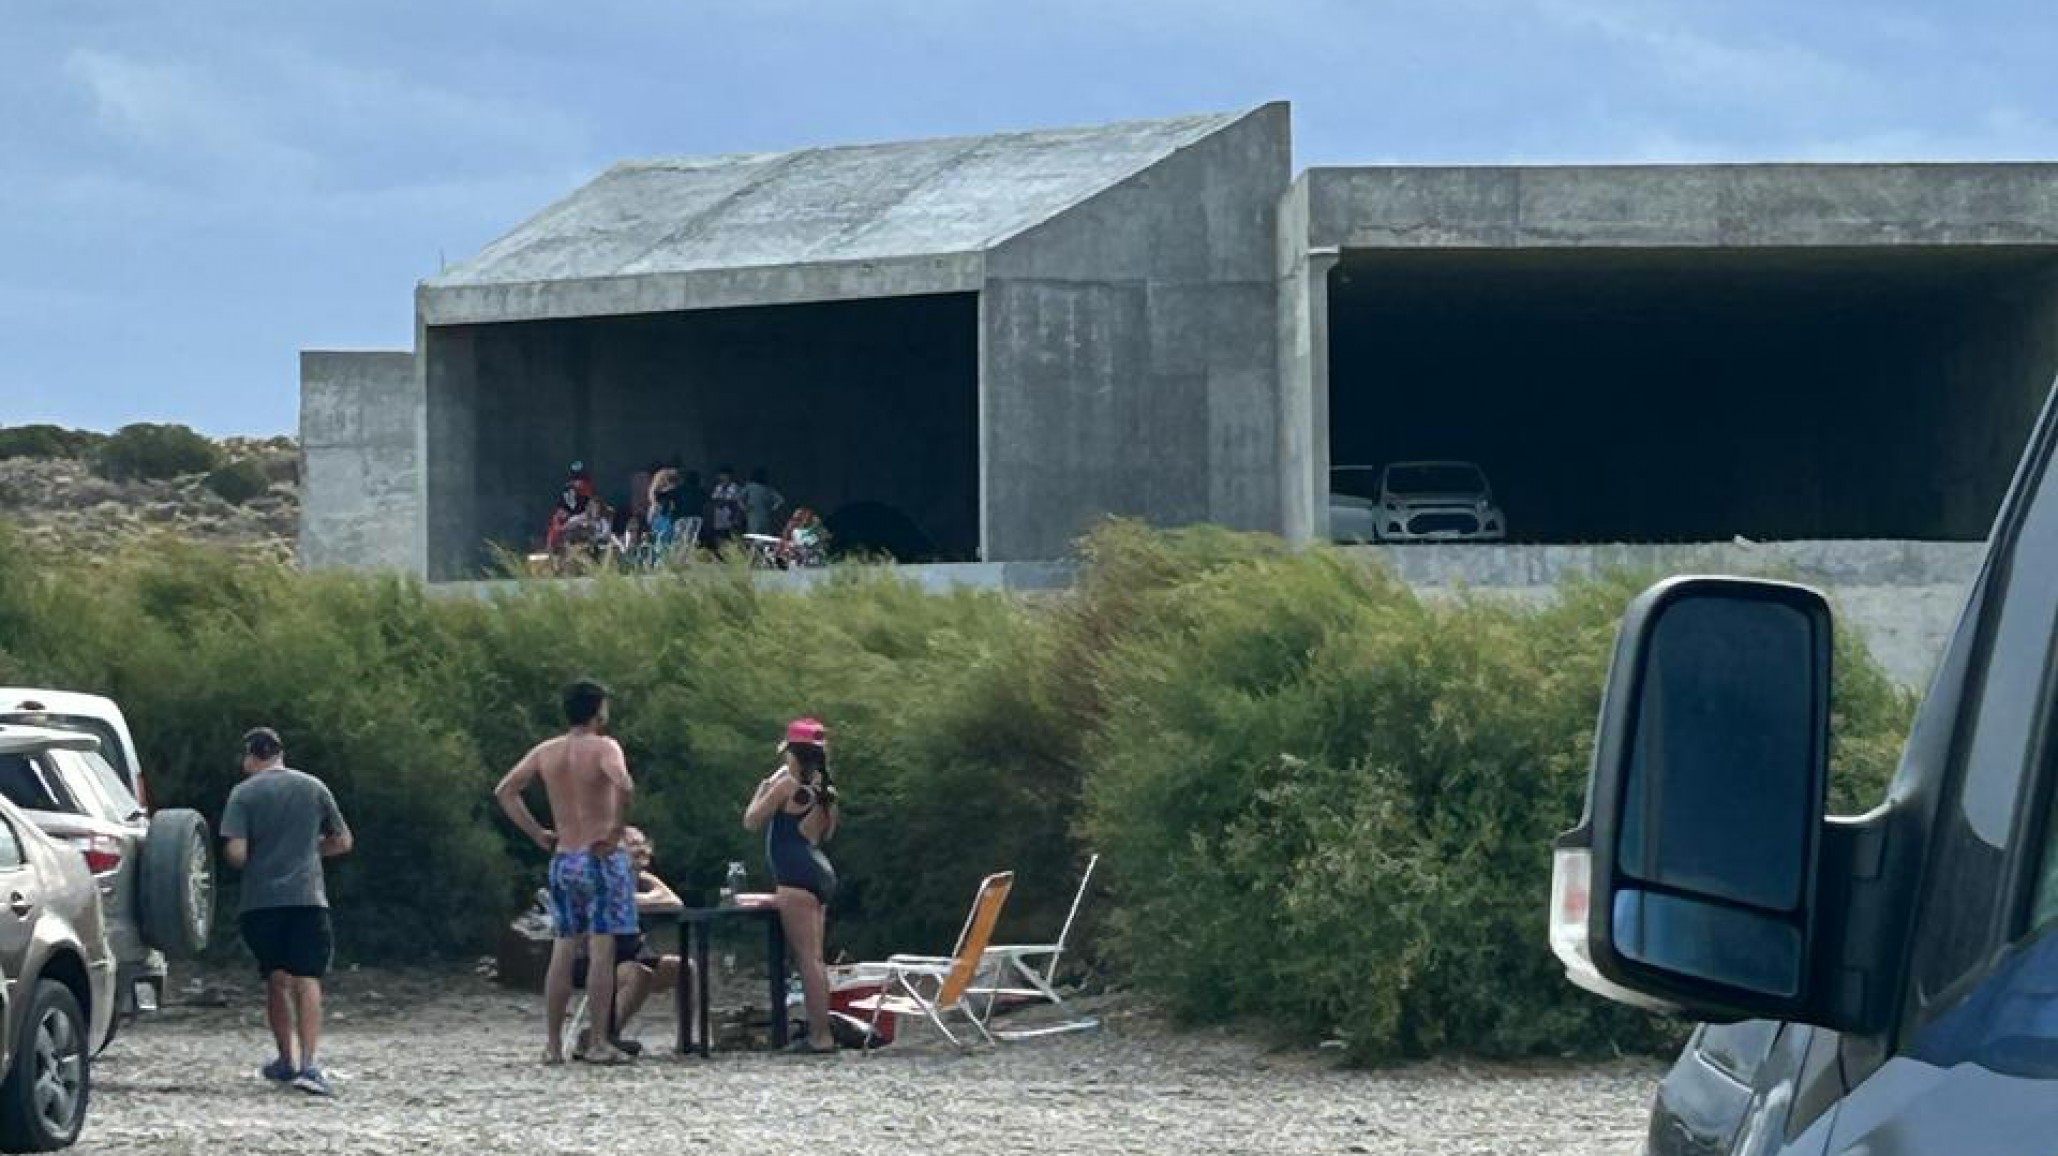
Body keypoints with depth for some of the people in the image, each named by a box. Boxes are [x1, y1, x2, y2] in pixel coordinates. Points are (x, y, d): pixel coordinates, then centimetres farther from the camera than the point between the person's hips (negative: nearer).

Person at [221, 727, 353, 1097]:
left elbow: (236, 852, -10)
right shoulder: (314, 787, 8)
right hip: (307, 896, 0)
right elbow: (343, 842, 14)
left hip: (261, 900, 0)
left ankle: (287, 1061, 23)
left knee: (276, 981, 14)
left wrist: (250, 864, 13)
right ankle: (310, 1063, -21)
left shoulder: (244, 793, -1)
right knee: (307, 980, -6)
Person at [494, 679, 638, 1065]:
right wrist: (616, 830, -16)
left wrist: (537, 833, 9)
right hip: (602, 859, -5)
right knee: (601, 952, -3)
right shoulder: (603, 747, -9)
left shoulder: (545, 752, 7)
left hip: (563, 860, 5)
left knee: (562, 953, 9)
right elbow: (623, 786, -28)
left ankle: (553, 1044, 8)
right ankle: (598, 1043, -6)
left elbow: (505, 791, 7)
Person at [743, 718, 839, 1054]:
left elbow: (751, 821, -3)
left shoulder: (786, 784, -9)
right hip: (821, 872, 9)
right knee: (813, 959, 12)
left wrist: (764, 787, 11)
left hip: (797, 876, -9)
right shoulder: (824, 789, 13)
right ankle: (820, 1032, 12)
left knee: (807, 958, -10)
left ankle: (820, 1036, -14)